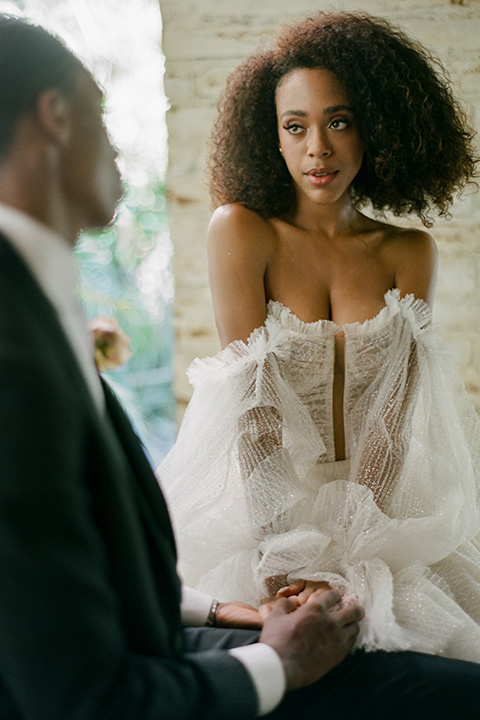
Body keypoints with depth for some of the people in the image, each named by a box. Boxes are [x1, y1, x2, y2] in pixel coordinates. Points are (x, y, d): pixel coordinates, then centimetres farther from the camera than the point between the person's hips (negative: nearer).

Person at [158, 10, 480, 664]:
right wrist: (285, 558, -20)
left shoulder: (409, 253, 4)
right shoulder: (242, 231, -4)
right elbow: (252, 407, -11)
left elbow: (393, 413, -4)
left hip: (384, 508, 3)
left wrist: (345, 559, -16)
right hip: (263, 508, -2)